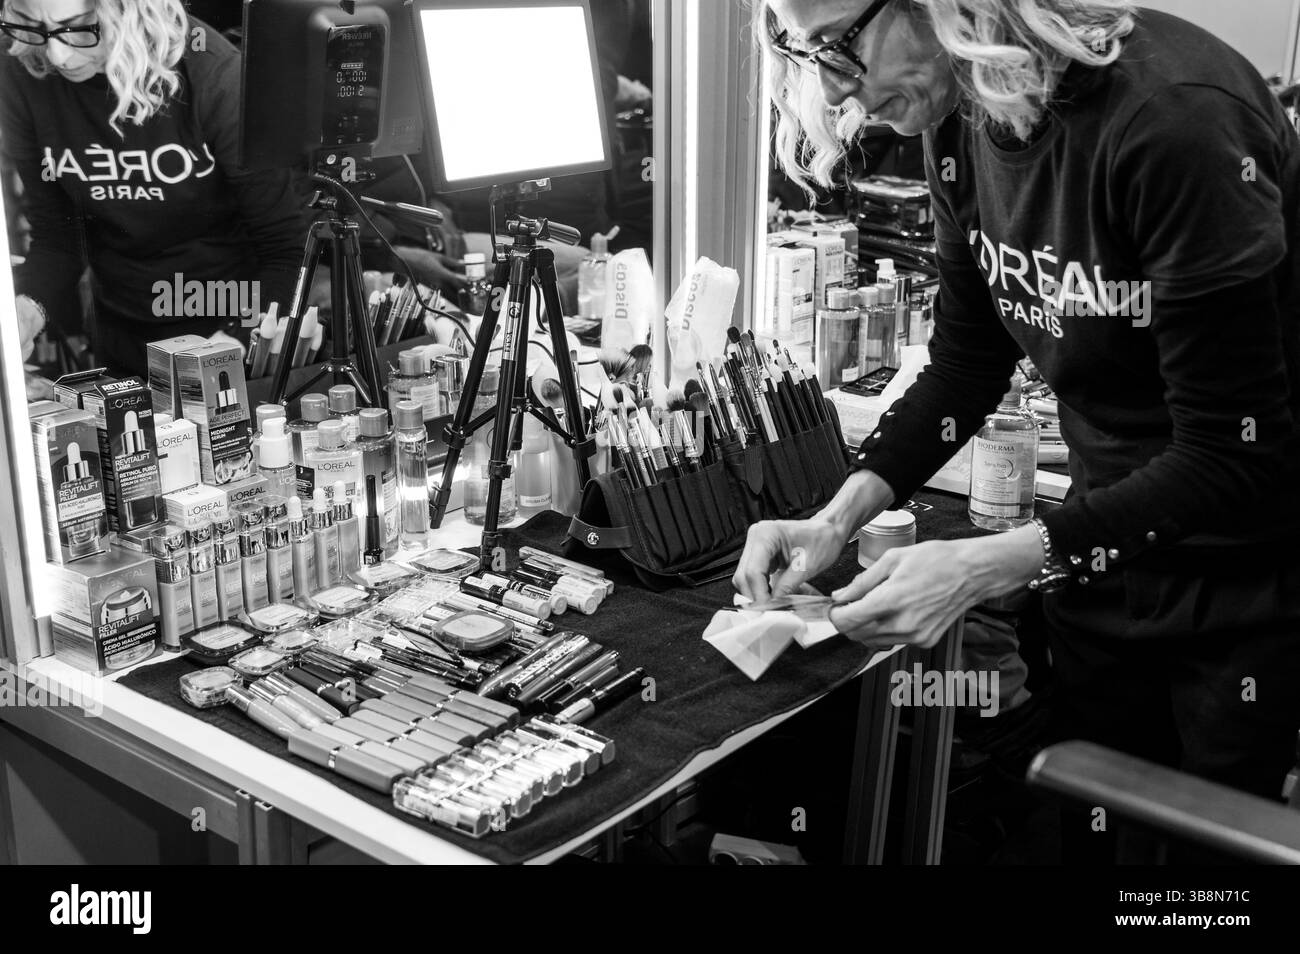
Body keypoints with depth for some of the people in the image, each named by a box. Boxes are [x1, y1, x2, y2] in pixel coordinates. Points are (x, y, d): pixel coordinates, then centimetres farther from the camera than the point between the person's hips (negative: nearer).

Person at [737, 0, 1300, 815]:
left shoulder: (1174, 116, -28)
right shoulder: (963, 125, -6)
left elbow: (1234, 455, -25)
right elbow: (967, 365, 4)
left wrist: (988, 566, -29)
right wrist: (840, 517, -9)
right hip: (1104, 551, 6)